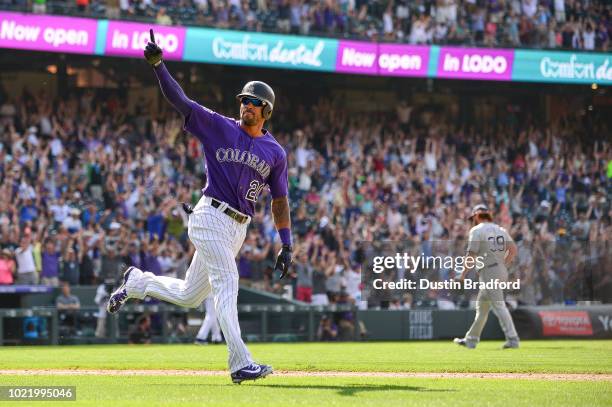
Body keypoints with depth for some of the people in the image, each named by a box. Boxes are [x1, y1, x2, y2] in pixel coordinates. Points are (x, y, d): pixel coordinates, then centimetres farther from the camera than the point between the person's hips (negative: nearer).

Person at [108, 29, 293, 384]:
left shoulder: (275, 152, 10)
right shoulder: (219, 127, 2)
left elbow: (280, 201, 14)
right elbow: (179, 99, -6)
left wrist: (287, 245, 8)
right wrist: (158, 65, -21)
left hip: (238, 228, 5)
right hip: (210, 218, -5)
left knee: (189, 296, 11)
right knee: (227, 283, -17)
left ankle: (136, 281, 35)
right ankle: (240, 364, -20)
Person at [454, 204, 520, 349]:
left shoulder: (477, 230, -6)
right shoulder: (500, 230, 15)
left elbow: (471, 255, -11)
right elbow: (513, 250, 6)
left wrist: (463, 274, -3)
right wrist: (503, 265, 13)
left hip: (489, 272, -8)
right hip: (501, 271, 8)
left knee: (499, 306, -11)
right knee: (481, 306, 17)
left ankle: (512, 339, -19)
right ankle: (471, 340, 25)